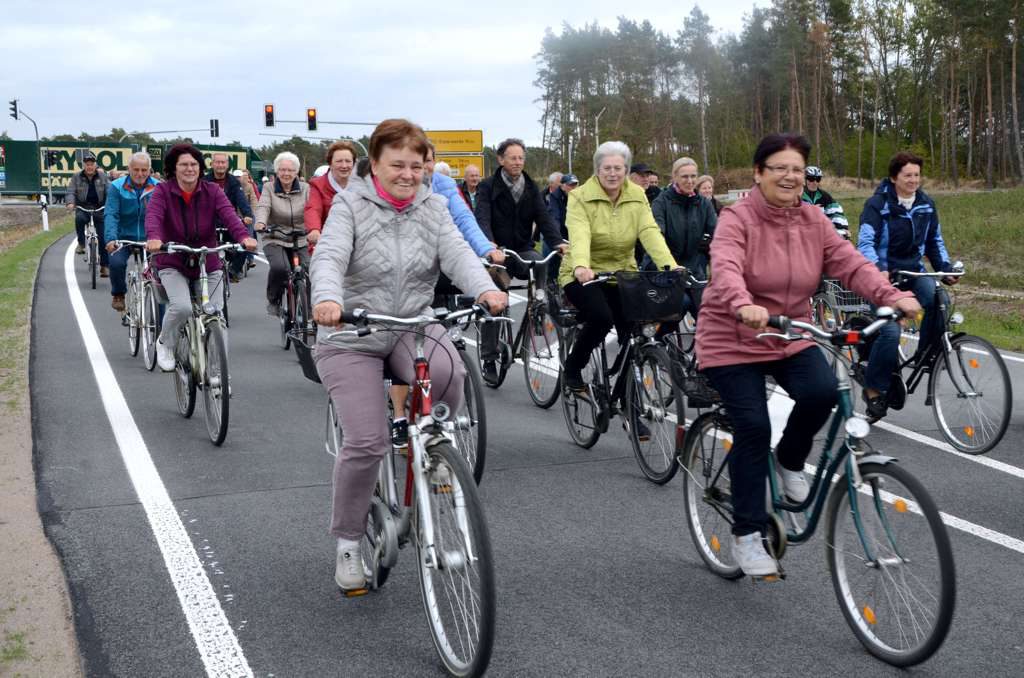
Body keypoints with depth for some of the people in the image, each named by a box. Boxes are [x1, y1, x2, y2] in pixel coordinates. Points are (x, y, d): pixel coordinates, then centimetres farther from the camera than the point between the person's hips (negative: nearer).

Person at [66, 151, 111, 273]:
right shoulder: (76, 177, 3)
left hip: (99, 208, 0)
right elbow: (70, 192, -3)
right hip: (83, 207, 0)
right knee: (79, 218, -37)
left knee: (103, 237, -4)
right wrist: (70, 203, -25)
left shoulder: (102, 176, 3)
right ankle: (81, 244, -19)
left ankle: (104, 266, 4)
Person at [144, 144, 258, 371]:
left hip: (208, 264, 3)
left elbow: (229, 215, -19)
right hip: (173, 264, -3)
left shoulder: (212, 192, -3)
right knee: (182, 306, -26)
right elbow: (153, 215, -24)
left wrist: (244, 236, -40)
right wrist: (153, 238, -47)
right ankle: (165, 344, 6)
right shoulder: (163, 191, -7)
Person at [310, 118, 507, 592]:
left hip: (413, 328, 3)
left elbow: (457, 253, -12)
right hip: (352, 338, -3)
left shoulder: (432, 208, 4)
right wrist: (327, 299, -45)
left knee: (448, 373, -31)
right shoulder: (351, 206, -7)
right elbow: (329, 258, -23)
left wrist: (485, 289, -34)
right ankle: (348, 544, 7)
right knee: (367, 442, -14)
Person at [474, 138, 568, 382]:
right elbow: (482, 220, -20)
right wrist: (491, 248, -39)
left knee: (540, 262, -32)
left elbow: (543, 217, -4)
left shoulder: (531, 188, 7)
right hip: (497, 253, -2)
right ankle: (489, 359, 9)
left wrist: (558, 242, -24)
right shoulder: (488, 187, -6)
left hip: (522, 251, 2)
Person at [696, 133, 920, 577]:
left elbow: (850, 263, -9)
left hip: (791, 338, 4)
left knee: (822, 391, -24)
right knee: (753, 428, -13)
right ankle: (747, 535, 3)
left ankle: (790, 461, 7)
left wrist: (892, 296, -26)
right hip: (733, 340, -4)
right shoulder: (737, 219, -13)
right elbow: (726, 268, -31)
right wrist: (743, 306, -52)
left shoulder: (813, 221, 2)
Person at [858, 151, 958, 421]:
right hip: (884, 274, -4)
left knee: (938, 299, -28)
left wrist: (945, 268, 3)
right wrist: (877, 270, -34)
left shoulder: (926, 204, 7)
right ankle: (874, 389, -4)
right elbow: (865, 242, -18)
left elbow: (935, 240, 17)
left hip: (914, 272, 5)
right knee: (890, 332, -20)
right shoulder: (877, 204, -9)